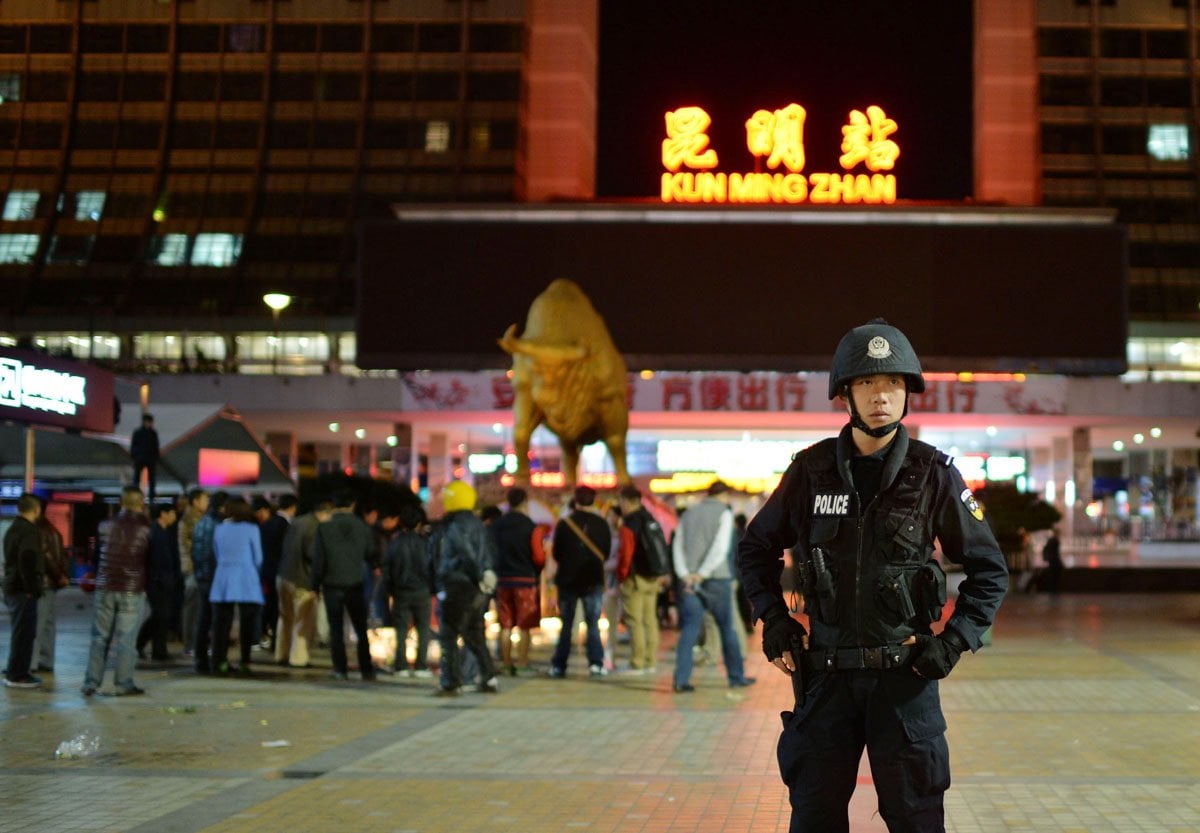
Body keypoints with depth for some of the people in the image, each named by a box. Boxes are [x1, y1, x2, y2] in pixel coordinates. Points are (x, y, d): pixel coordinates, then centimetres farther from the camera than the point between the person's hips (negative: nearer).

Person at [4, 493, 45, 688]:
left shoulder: (13, 529, 15)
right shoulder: (29, 531, -16)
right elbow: (27, 562, -23)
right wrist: (32, 589, -19)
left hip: (12, 588, 10)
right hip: (23, 590, -10)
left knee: (19, 632, 17)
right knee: (24, 633, -5)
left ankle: (14, 671, 22)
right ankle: (17, 676, -3)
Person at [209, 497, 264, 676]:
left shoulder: (219, 529, 8)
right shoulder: (251, 529, -2)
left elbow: (216, 555, 13)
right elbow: (258, 558, 2)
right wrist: (257, 575, 19)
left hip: (222, 582, 3)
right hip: (246, 583, -3)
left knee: (221, 623, 6)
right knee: (247, 624, 3)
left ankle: (219, 662, 3)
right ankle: (244, 663, 1)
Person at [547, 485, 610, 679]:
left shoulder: (564, 523, -6)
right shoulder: (601, 523, -3)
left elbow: (556, 553, 0)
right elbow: (606, 552, 6)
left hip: (567, 580, 0)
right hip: (593, 581, 0)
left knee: (566, 625, 9)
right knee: (593, 624, 5)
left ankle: (558, 665, 8)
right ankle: (595, 663, -7)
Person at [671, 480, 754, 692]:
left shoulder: (689, 514, 15)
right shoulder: (724, 513, 0)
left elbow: (677, 546, 4)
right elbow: (720, 547, -13)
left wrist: (684, 574, -7)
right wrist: (702, 574, -14)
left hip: (688, 580, 4)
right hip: (716, 579, -4)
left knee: (689, 628, 1)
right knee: (727, 628, 8)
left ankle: (681, 679, -10)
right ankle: (736, 676, 17)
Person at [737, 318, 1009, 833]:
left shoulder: (933, 474, -3)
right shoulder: (812, 470, 1)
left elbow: (989, 569, 4)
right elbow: (756, 548, 15)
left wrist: (954, 640, -6)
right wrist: (773, 619, 3)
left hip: (905, 673, -1)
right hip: (827, 672, 2)